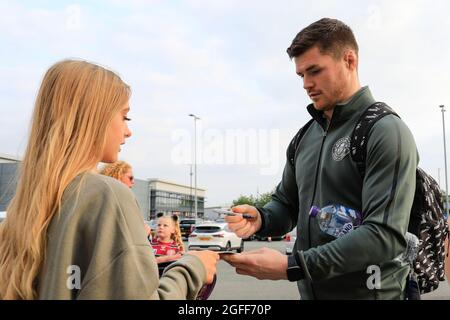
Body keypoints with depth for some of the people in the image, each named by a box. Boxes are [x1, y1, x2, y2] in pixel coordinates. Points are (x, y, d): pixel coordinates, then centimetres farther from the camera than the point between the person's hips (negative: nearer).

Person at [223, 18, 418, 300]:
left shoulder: (386, 132, -15)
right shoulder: (305, 137, 7)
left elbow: (386, 234, -23)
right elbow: (286, 204, 13)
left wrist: (292, 266, -27)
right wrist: (259, 218, -10)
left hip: (367, 292, -6)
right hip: (310, 290, 7)